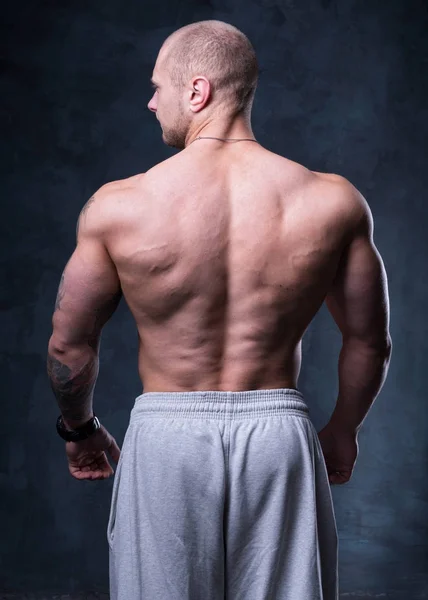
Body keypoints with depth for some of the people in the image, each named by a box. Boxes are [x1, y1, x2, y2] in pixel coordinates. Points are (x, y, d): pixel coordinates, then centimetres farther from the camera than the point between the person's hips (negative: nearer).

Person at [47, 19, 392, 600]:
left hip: (167, 439, -1)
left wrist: (79, 429, 20)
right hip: (281, 433, 1)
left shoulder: (117, 207, -8)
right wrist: (343, 429, 21)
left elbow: (69, 345, 1)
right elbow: (369, 342, 4)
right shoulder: (333, 203, -5)